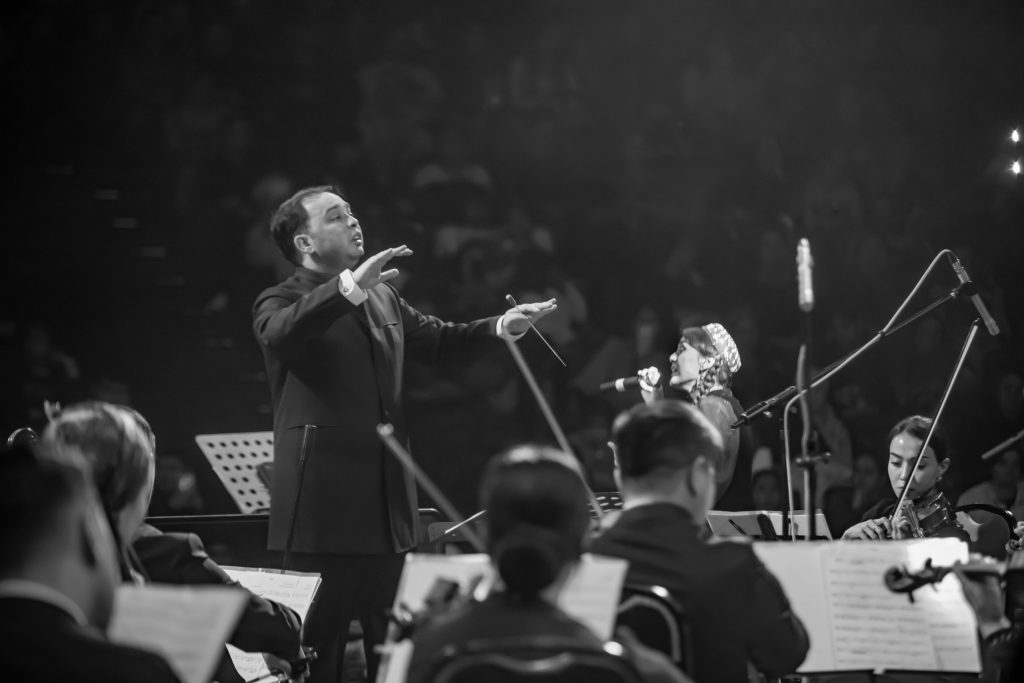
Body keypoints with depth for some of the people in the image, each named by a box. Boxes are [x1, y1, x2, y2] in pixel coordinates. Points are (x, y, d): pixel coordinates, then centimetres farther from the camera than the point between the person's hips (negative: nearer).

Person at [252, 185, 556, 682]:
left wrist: (502, 326, 12)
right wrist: (350, 285, -41)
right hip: (323, 509, -7)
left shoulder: (382, 297, 17)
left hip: (389, 504, 7)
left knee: (396, 643, 12)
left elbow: (435, 340, 28)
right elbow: (278, 333, -30)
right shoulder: (281, 302, -6)